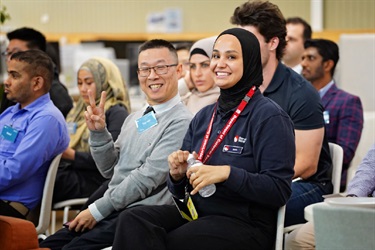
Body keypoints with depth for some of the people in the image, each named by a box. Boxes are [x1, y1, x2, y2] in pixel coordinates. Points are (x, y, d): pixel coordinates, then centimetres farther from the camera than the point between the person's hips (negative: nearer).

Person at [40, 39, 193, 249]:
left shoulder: (181, 122, -10)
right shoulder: (133, 119, 18)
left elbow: (148, 176, -16)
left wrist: (97, 210, -12)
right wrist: (98, 131, 3)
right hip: (113, 210, 8)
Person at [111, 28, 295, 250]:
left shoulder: (270, 117, -5)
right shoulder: (204, 117, 16)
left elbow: (280, 190, -14)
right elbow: (182, 193, 19)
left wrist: (227, 173, -23)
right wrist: (178, 174, -4)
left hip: (246, 223, -6)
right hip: (197, 212, 6)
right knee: (132, 220, -23)